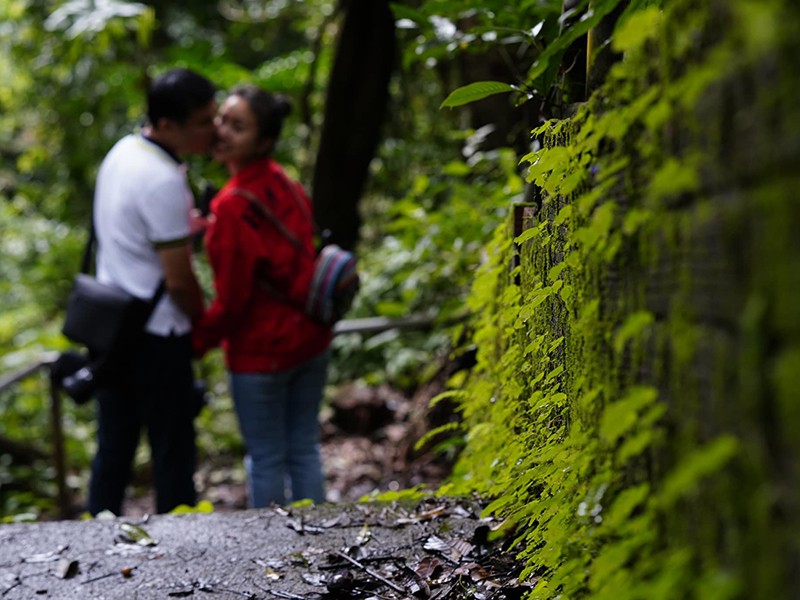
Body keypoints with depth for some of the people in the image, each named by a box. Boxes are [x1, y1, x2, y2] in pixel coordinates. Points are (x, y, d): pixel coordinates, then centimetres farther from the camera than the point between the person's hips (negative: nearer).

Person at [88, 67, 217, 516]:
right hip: (157, 337, -9)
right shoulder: (163, 181, -23)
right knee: (173, 458, 5)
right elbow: (179, 280, -19)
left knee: (113, 450, 18)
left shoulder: (123, 151, 5)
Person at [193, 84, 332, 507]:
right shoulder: (287, 185, -1)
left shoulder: (233, 206, -22)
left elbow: (231, 301, -18)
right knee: (304, 449, 19)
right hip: (310, 340, 7)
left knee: (265, 460, 10)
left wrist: (194, 343, -4)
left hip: (260, 350, -7)